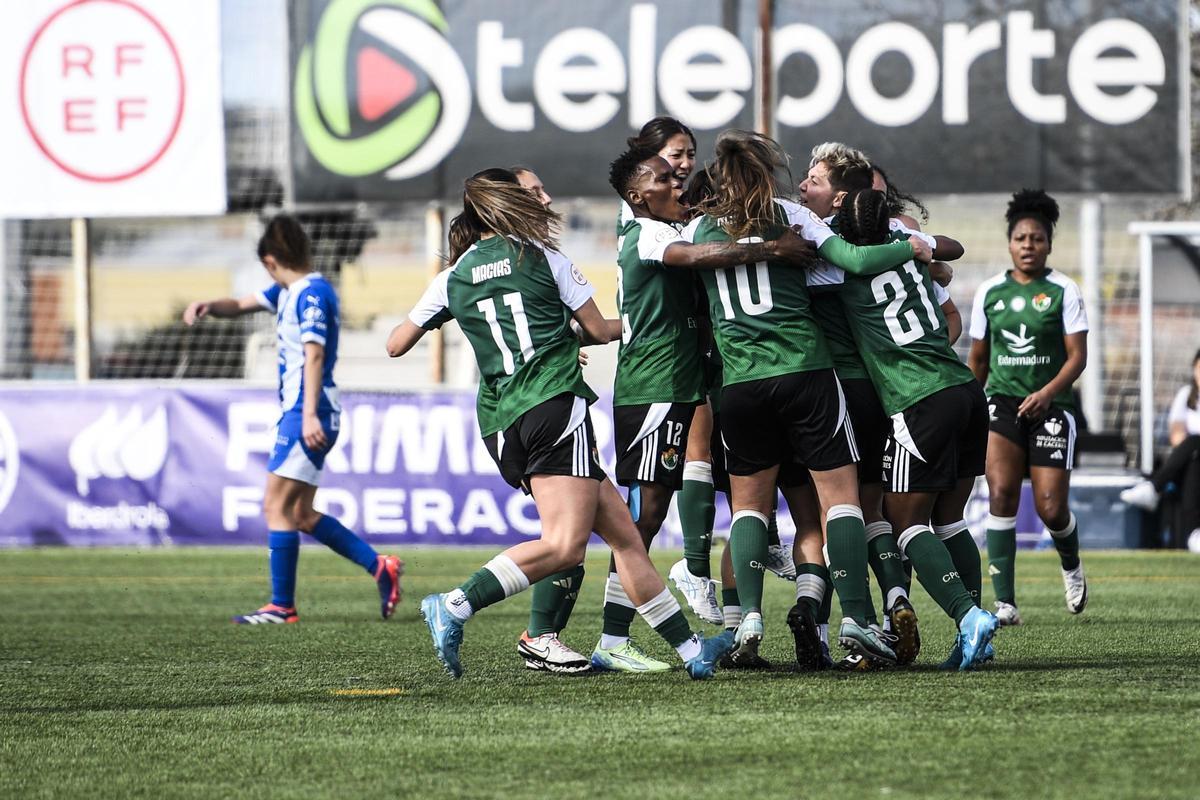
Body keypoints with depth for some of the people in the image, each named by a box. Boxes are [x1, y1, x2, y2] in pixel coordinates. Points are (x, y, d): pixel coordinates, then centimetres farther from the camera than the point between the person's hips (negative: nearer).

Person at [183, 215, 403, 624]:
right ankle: (379, 566, 12)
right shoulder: (289, 291, 17)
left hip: (305, 415, -10)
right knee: (302, 516, 12)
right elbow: (241, 305, 26)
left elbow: (314, 354, -21)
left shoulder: (311, 294, -13)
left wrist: (309, 415, -29)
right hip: (298, 411, 10)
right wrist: (209, 306, 3)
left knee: (277, 506, -9)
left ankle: (282, 606, -7)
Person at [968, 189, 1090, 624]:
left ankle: (1071, 566, 32)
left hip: (1051, 406, -2)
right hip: (1003, 403, 2)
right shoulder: (989, 292, 8)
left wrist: (1047, 393, -22)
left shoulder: (1063, 291, -1)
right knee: (1001, 493, -18)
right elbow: (977, 358, 17)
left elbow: (1077, 356, -6)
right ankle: (1005, 602, -18)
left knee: (1051, 508, -5)